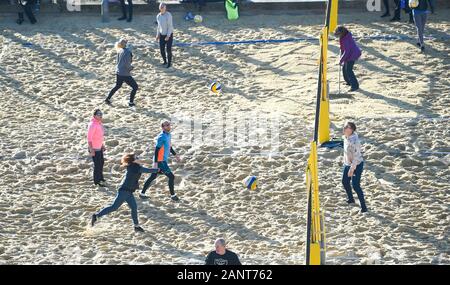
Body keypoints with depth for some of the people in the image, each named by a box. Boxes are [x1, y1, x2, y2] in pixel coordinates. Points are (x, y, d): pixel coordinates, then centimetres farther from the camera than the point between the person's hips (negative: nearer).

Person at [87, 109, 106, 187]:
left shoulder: (100, 123, 4)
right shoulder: (92, 125, -24)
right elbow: (89, 138, -25)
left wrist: (102, 145, 20)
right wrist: (91, 150, -25)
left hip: (99, 147, 10)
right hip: (94, 149, -10)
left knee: (101, 162, 23)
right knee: (97, 164, -3)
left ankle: (100, 177, 42)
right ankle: (96, 181, 10)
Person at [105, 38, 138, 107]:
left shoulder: (120, 51, 3)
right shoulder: (127, 52, -21)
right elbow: (127, 64, -24)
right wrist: (131, 68, -3)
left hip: (118, 72, 8)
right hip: (125, 74, -8)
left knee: (117, 86, 30)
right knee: (135, 86, 6)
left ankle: (108, 99, 34)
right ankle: (131, 102, 9)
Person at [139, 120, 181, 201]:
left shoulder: (168, 135, 10)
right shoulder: (161, 137, -20)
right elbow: (156, 150, -21)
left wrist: (175, 155, 27)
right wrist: (155, 163, -24)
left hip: (163, 160, 10)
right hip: (160, 161, -10)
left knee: (153, 177, 16)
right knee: (171, 177, -3)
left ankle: (142, 193, 24)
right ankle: (173, 195, 11)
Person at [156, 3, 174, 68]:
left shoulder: (168, 15, -18)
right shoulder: (158, 16, 2)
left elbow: (170, 26, -19)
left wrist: (168, 36, -23)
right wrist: (158, 35, 8)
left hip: (169, 34, -5)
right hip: (162, 35, 5)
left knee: (168, 49, -7)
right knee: (162, 49, 3)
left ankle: (169, 63, 8)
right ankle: (165, 61, 24)